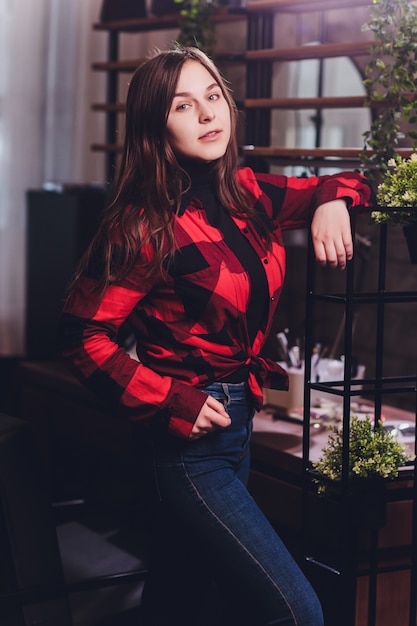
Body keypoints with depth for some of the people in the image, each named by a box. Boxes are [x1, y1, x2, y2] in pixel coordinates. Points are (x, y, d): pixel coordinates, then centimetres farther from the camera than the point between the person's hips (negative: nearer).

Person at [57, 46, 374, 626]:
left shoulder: (249, 194, 3)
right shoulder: (146, 227, -16)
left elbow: (349, 181, 17)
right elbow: (83, 336, -15)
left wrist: (332, 201, -6)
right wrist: (173, 402, -19)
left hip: (236, 424, 7)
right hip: (188, 440, -7)